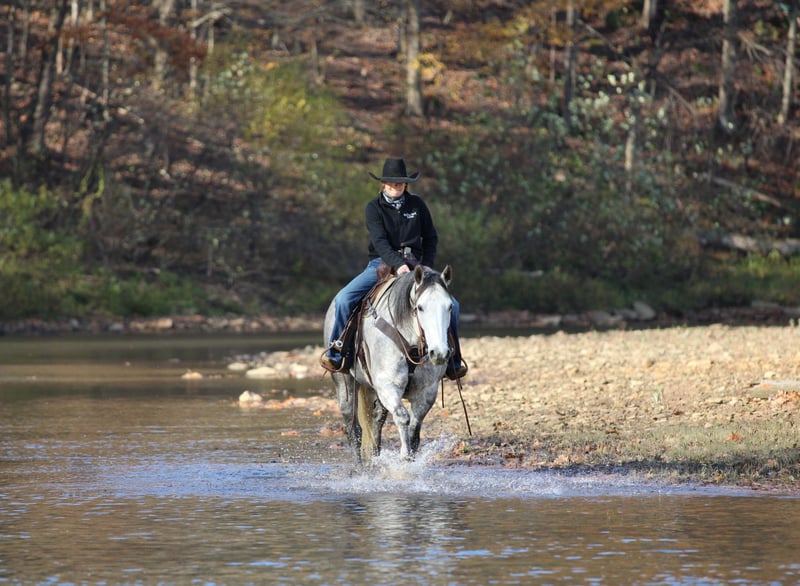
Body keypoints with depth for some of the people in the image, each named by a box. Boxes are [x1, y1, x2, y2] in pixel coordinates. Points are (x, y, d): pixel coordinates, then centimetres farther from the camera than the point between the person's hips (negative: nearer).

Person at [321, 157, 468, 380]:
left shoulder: (417, 205, 5)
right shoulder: (374, 207, -2)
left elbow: (431, 238, 12)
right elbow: (379, 241, -15)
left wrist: (425, 269, -2)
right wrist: (397, 265, -31)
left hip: (414, 266, 2)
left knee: (451, 305, -14)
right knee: (344, 299, -24)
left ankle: (452, 360, -1)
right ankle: (336, 350, -5)